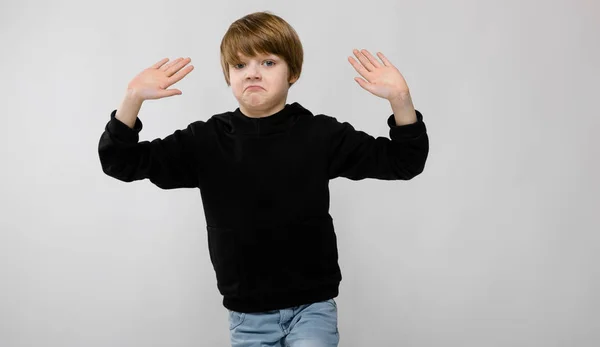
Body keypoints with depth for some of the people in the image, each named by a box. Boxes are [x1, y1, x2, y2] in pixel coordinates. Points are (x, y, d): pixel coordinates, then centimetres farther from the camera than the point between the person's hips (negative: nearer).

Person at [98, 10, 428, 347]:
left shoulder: (319, 135, -6)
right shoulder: (206, 141, -4)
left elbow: (404, 161, -4)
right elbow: (121, 162, -4)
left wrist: (400, 98, -22)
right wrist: (133, 99, -21)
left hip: (312, 305, -2)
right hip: (247, 313, 2)